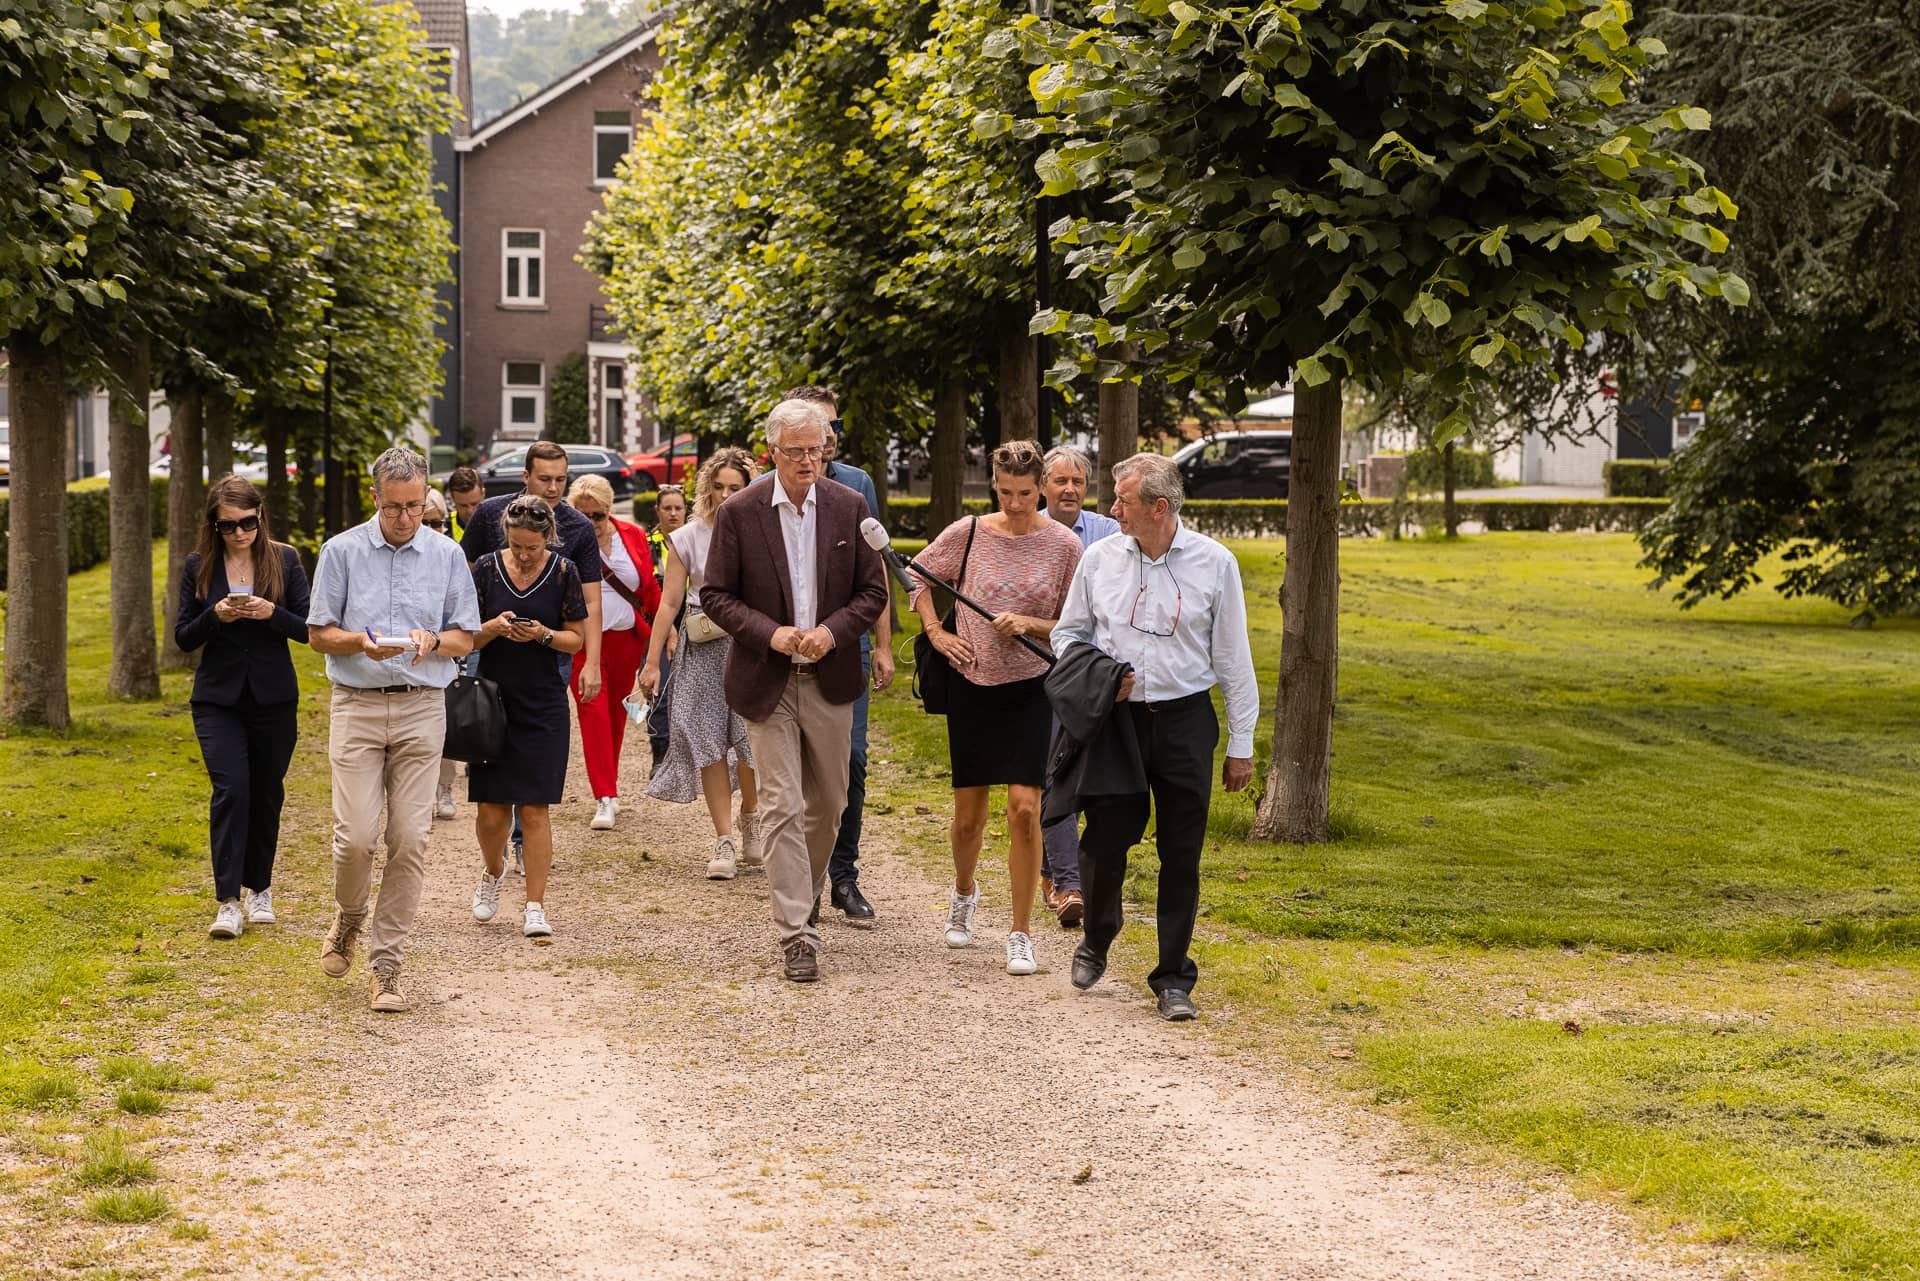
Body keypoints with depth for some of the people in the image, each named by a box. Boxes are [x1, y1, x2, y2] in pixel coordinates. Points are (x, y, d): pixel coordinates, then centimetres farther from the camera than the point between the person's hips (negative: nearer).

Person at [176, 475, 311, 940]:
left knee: (266, 794, 10)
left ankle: (259, 889, 28)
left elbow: (307, 628, -1)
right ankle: (228, 902, -15)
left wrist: (272, 613, -20)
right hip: (218, 699, -1)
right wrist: (216, 617, -17)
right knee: (230, 789, -14)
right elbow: (183, 636, 2)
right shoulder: (199, 567, 1)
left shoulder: (284, 560, 0)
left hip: (273, 698, 1)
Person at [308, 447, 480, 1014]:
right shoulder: (341, 552, 4)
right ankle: (348, 917, 24)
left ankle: (386, 965, 4)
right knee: (355, 836, -9)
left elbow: (465, 639, 9)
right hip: (357, 707, -1)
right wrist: (363, 642, -15)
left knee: (409, 840, -4)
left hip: (421, 709, 1)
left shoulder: (447, 555, 7)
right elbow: (320, 634, 5)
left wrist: (433, 641, -13)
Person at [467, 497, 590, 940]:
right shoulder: (488, 567, 0)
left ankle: (535, 908, 1)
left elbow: (576, 640, 3)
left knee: (535, 810, -4)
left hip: (543, 704, -1)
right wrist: (493, 627, -17)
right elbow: (467, 636, 4)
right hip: (493, 699, 1)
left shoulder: (563, 572, -2)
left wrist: (543, 634, -17)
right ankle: (493, 870, 32)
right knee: (492, 809, 1)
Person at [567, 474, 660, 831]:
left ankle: (609, 784, 27)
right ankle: (605, 798, -13)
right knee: (593, 710, -10)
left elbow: (649, 587, 12)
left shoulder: (632, 536, 5)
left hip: (626, 638, 3)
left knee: (617, 710, 11)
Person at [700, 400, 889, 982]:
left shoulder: (849, 508, 1)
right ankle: (796, 933, -8)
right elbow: (716, 596, -2)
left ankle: (803, 899, 37)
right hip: (767, 685, -3)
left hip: (830, 681, 3)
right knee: (783, 807, -7)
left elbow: (873, 591, 4)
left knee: (827, 805, 13)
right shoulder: (739, 513, -5)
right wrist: (768, 633, -17)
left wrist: (834, 630, -14)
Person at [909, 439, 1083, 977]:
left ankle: (1021, 934, -3)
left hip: (1030, 689, -1)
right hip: (972, 685, 1)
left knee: (1024, 809, -12)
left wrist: (1029, 624, -16)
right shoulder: (968, 533, -3)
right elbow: (918, 576, 14)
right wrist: (936, 633, 3)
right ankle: (964, 892, 40)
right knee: (968, 816, 9)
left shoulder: (1063, 545, -5)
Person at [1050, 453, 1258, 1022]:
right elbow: (1068, 632, 16)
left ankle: (1173, 979, 10)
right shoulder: (1099, 558, 3)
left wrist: (1241, 746, 3)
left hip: (1185, 720, -1)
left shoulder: (1214, 563, -1)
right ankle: (1096, 942, 30)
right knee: (1104, 839, 1)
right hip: (1115, 718, 1)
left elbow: (1233, 658, 3)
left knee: (1181, 856, 0)